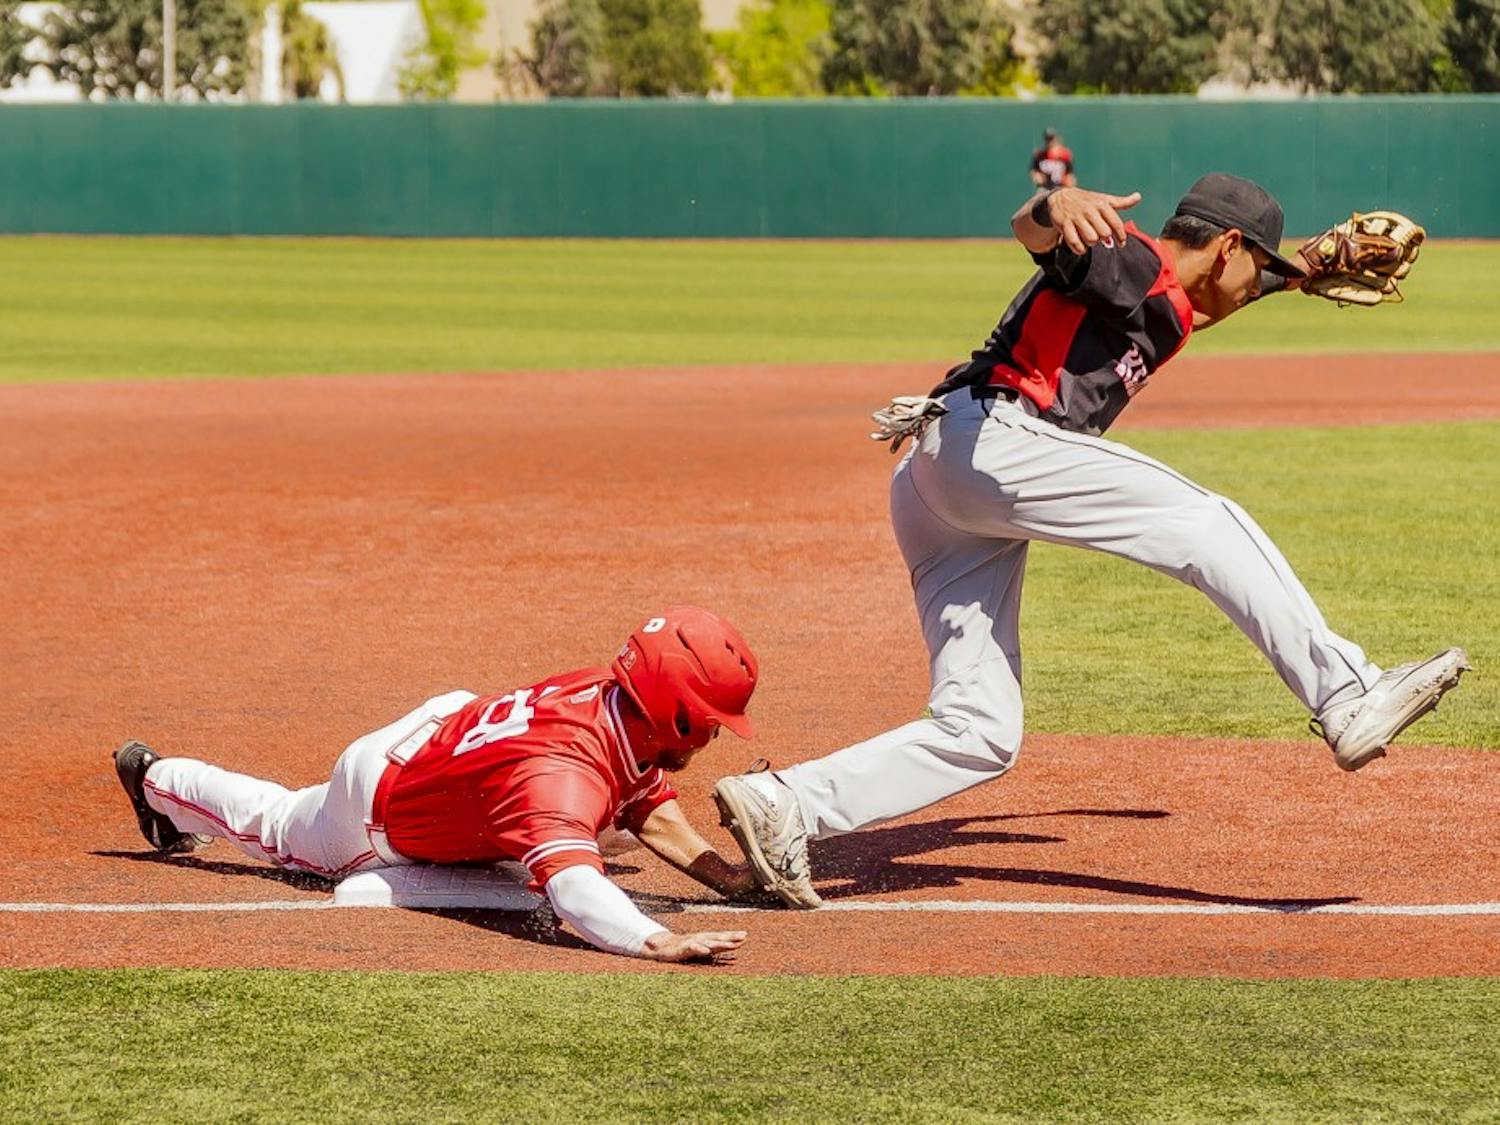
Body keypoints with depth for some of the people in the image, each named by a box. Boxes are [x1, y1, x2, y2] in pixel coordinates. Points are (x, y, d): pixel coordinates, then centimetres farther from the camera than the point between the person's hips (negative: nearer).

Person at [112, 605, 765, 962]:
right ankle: (155, 780, 52)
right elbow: (570, 882, -66)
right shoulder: (565, 775, -49)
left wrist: (730, 878, -23)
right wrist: (659, 943, -80)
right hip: (375, 823, -5)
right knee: (281, 828, 27)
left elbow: (652, 812, -10)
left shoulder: (613, 693, -24)